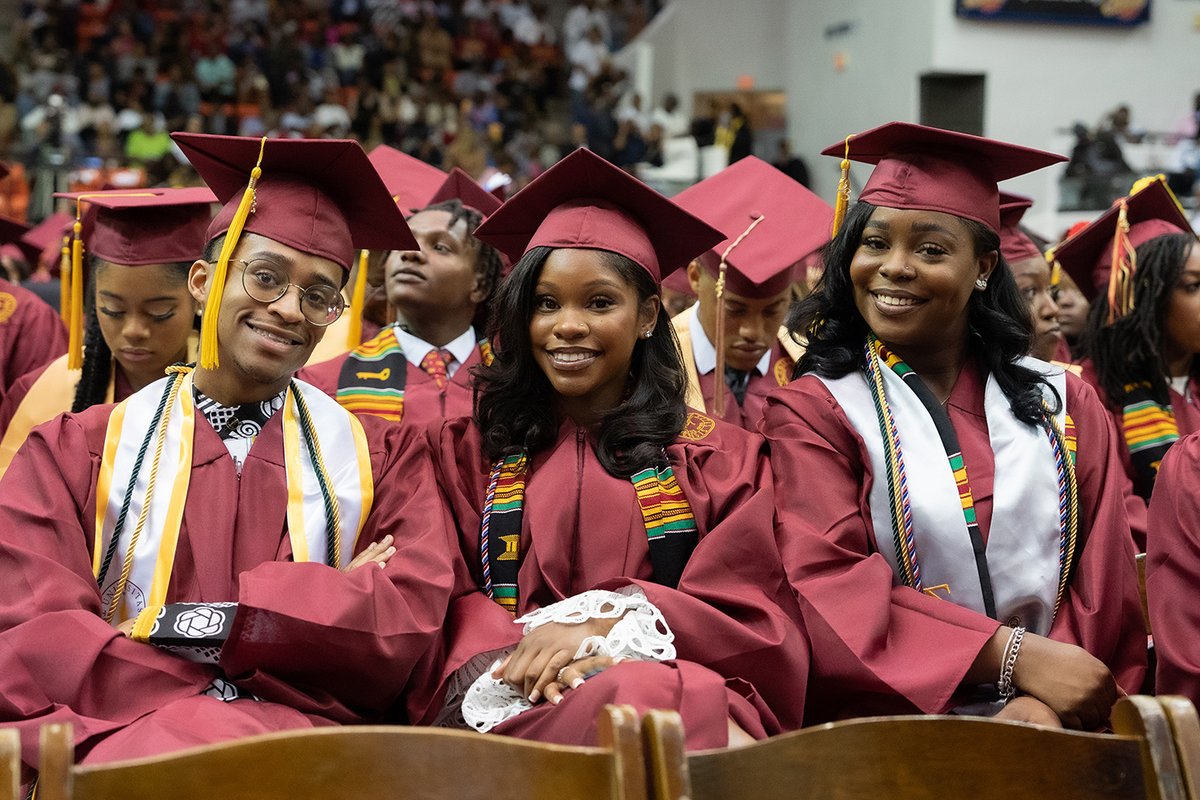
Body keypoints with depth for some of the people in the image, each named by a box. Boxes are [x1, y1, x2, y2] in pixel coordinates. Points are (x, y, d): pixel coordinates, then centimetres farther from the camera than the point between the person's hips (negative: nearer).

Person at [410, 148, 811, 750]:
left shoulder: (720, 458, 16)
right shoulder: (465, 450, 18)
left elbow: (746, 621, 4)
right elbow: (449, 607, 7)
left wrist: (608, 621, -13)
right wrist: (528, 654, -16)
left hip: (681, 677, 1)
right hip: (515, 699, -1)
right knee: (646, 702, -37)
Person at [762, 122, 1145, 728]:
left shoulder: (1065, 405, 14)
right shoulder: (812, 410, 4)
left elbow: (1103, 582, 7)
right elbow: (827, 588, -7)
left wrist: (1046, 702, -12)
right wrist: (1015, 657, -15)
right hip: (887, 717, -2)